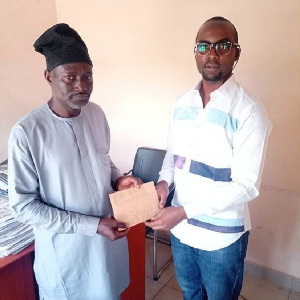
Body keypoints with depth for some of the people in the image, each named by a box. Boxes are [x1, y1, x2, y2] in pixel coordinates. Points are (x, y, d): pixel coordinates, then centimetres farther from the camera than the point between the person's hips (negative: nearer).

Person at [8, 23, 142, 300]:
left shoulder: (97, 114, -5)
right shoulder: (26, 132, -22)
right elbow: (23, 206, -18)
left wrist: (118, 179, -10)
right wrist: (92, 225, -21)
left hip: (109, 238, 5)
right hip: (65, 250, -5)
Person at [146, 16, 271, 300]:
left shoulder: (249, 112, -19)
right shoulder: (181, 104, -1)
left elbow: (246, 186, -21)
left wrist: (185, 211, -24)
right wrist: (164, 181, -10)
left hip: (222, 236, -4)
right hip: (180, 227, 5)